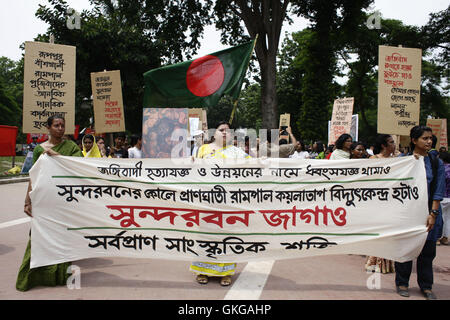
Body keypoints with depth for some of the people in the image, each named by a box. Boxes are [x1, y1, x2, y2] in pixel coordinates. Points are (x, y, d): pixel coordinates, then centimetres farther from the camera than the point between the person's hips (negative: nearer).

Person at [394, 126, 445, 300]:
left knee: (427, 250, 7)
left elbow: (439, 191, 1)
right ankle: (402, 283, 20)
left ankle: (426, 286, 23)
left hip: (428, 212, 2)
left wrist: (433, 213, -6)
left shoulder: (436, 163, 6)